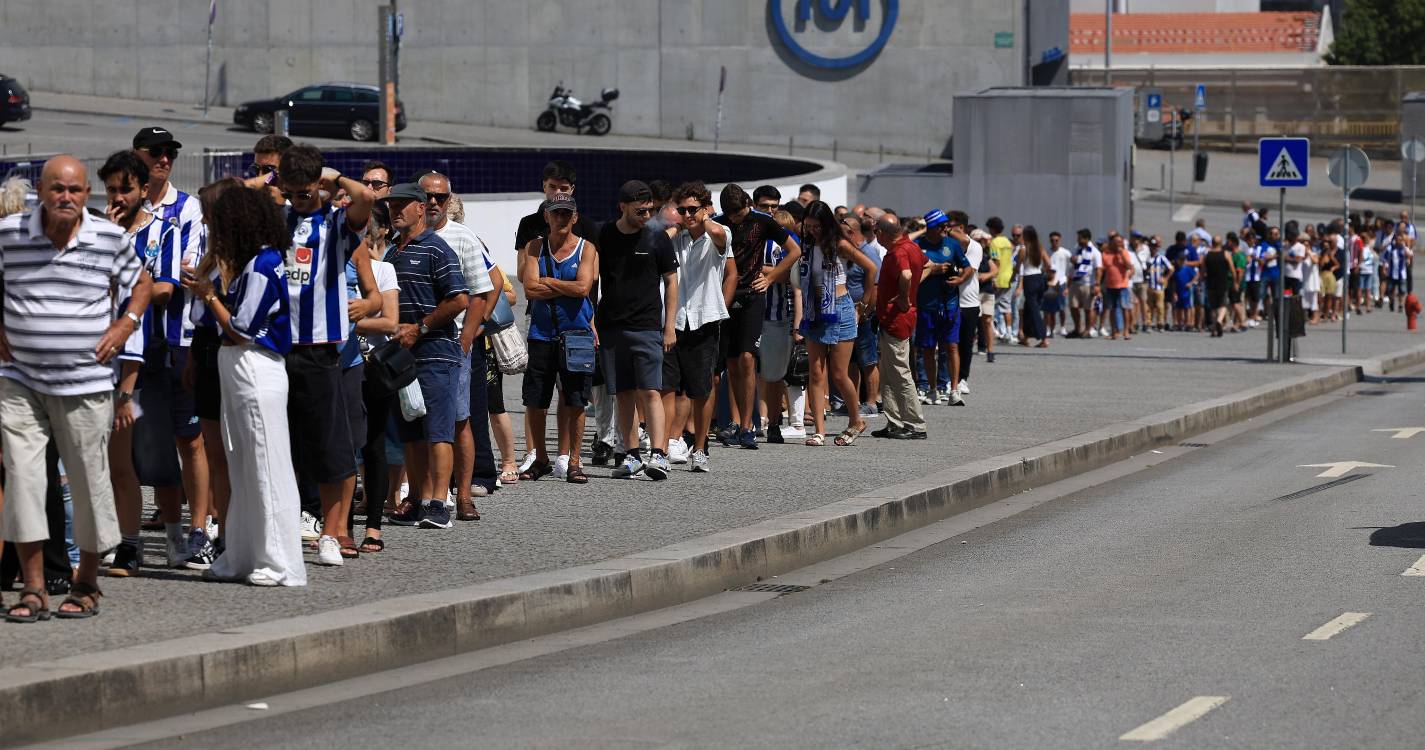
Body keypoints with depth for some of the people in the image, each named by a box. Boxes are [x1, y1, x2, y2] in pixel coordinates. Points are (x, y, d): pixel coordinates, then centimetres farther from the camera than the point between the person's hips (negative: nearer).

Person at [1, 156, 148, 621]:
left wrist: (124, 325, 1)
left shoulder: (110, 238, -1)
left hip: (85, 383, 0)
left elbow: (139, 283, 16)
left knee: (90, 480, 4)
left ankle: (87, 585, 20)